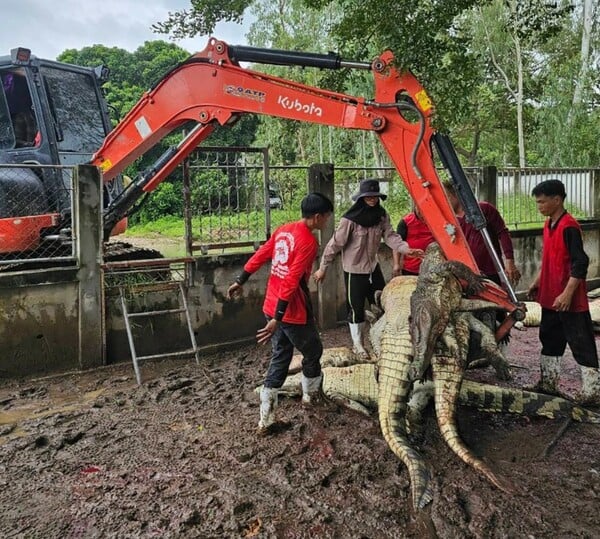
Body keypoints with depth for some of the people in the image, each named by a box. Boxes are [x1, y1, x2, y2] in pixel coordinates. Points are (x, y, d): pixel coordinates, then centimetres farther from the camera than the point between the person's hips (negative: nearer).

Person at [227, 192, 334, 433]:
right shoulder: (309, 241, -19)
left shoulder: (283, 230, 6)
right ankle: (310, 395, 41)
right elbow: (292, 282, -25)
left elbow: (259, 256, 13)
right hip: (292, 312, -8)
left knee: (280, 356, 15)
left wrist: (240, 281, 23)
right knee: (313, 352, 18)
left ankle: (266, 419, 15)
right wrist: (277, 319, -26)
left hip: (272, 306, 8)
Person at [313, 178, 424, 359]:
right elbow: (335, 244, -16)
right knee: (356, 308, 6)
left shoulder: (382, 215, -3)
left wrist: (407, 249, -26)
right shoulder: (349, 220, -21)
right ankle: (357, 345, 24)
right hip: (354, 270, -6)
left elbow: (390, 236, -7)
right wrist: (323, 268, -12)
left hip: (373, 267, 6)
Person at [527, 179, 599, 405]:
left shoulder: (569, 226, -18)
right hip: (550, 297, 10)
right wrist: (537, 281, 22)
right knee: (550, 340, 18)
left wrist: (567, 293, -25)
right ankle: (548, 384, 31)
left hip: (569, 300, -9)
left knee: (581, 344, 0)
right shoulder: (548, 224, 10)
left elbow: (580, 262, -22)